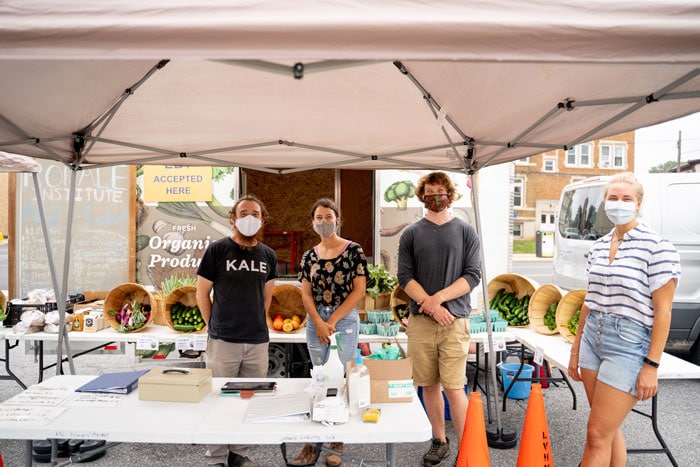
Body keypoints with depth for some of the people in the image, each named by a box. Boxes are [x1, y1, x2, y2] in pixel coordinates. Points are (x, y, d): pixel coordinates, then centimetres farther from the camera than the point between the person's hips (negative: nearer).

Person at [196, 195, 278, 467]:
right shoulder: (217, 250, -4)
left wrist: (255, 323, 13)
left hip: (258, 342, 4)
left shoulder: (268, 255, 8)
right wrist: (216, 327, 3)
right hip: (223, 341, -4)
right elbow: (202, 294, 2)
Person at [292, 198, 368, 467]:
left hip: (345, 319, -4)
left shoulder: (353, 251, -4)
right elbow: (306, 294, 6)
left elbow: (359, 290, -8)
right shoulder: (309, 256, 9)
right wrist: (318, 323, -10)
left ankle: (337, 444, 13)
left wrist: (332, 321, -10)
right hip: (315, 321, 4)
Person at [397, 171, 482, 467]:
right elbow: (405, 276, 1)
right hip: (420, 320, 2)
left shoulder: (465, 232, 5)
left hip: (454, 319, -2)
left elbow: (473, 275, -1)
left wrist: (439, 298, -11)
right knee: (429, 385, 10)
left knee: (453, 387, -6)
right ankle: (439, 441, 27)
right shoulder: (411, 234, 8)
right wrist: (431, 305, -11)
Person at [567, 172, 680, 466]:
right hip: (593, 338, 7)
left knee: (597, 434, -1)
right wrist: (575, 350, 16)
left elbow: (663, 311, -11)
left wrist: (652, 365, -13)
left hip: (629, 345, -6)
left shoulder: (657, 247, -11)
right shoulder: (598, 247, 9)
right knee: (610, 430, 16)